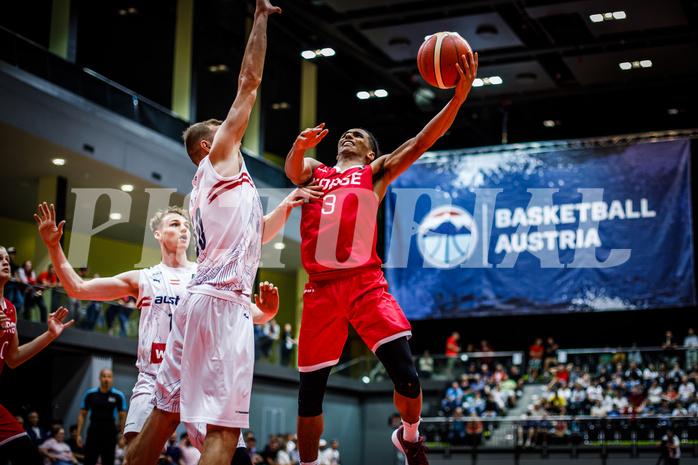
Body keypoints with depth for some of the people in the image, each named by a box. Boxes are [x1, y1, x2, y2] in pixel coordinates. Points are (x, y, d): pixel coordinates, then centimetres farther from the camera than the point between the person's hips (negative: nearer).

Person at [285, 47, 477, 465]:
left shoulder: (376, 172, 17)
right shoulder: (314, 171, 23)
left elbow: (421, 143, 4)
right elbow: (293, 169, 0)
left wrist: (458, 98, -10)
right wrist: (301, 145, -25)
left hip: (366, 282, -2)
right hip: (321, 287, 2)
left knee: (406, 375, -13)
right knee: (310, 393, 3)